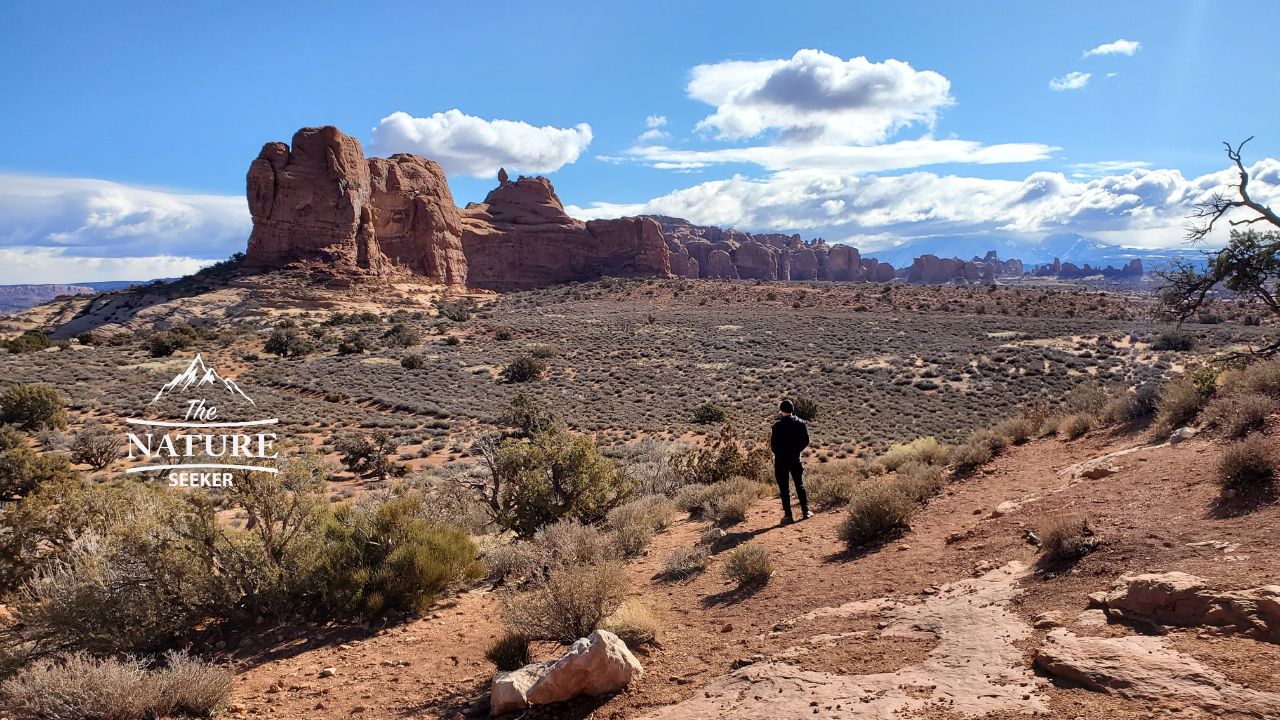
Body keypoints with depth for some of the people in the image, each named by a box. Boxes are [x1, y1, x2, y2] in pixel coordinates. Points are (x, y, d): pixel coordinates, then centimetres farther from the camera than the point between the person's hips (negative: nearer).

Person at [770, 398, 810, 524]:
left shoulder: (778, 425, -15)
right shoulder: (801, 423, -1)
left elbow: (773, 444, -14)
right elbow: (806, 441, 2)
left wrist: (778, 454, 6)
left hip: (781, 460, -4)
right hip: (795, 459, 4)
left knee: (784, 488, 2)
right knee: (800, 485, 16)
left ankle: (788, 515, 2)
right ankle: (805, 511, 18)